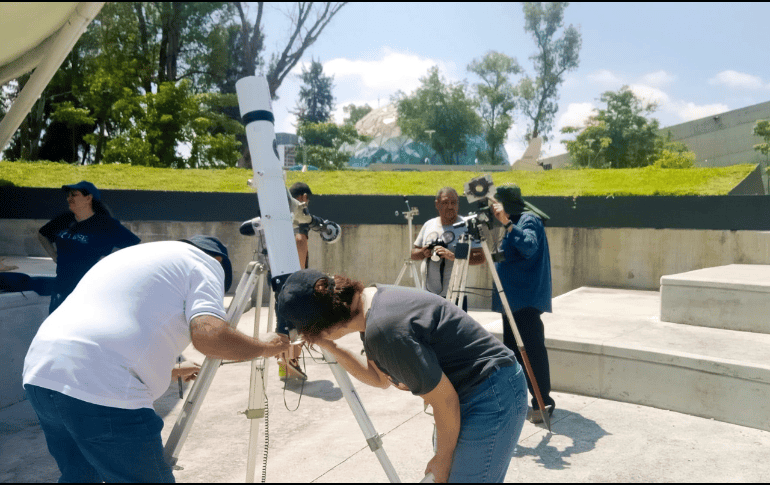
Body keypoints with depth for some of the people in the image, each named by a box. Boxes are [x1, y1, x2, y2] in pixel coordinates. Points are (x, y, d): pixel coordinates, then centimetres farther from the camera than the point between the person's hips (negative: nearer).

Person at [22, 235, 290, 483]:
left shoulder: (131, 255, 30)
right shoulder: (205, 262, 6)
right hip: (102, 392, -8)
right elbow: (209, 335, -14)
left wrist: (171, 371, 50)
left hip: (38, 374, 9)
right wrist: (265, 347, 4)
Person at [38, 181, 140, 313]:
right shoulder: (63, 220, 8)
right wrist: (54, 255, 16)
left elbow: (136, 246, -13)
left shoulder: (106, 224, -9)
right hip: (61, 289, 6)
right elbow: (42, 235, 29)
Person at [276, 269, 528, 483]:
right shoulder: (372, 299, 1)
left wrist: (441, 462, -4)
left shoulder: (384, 331, -29)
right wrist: (330, 348, 6)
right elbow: (381, 379, 15)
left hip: (491, 398, -10)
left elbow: (445, 401, -20)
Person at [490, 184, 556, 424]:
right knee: (513, 347, 14)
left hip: (527, 299, -10)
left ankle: (543, 401, -2)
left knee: (532, 348, -8)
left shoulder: (529, 220, -9)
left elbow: (529, 247, -29)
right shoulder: (515, 222, 18)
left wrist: (507, 223, -32)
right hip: (513, 298, 10)